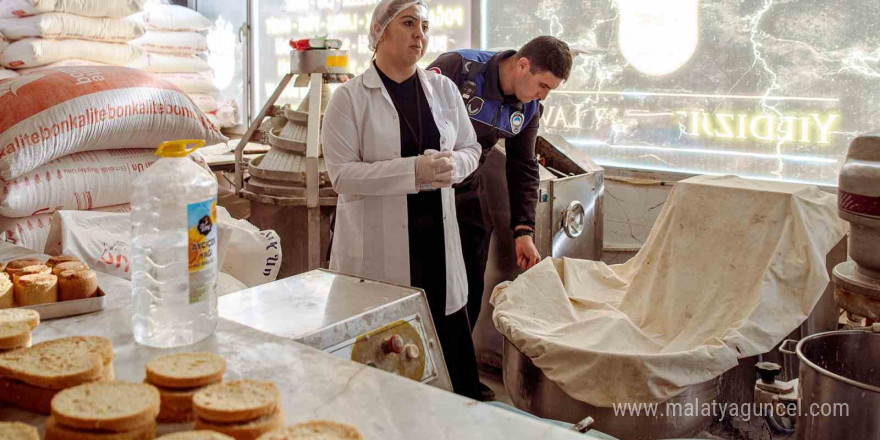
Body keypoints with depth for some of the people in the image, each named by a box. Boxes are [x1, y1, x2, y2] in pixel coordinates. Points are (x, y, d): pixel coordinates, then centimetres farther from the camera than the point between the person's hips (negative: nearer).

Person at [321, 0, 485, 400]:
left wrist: (453, 165, -9)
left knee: (447, 335, 6)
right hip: (377, 245, -4)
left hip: (436, 237, 4)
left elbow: (470, 148, 16)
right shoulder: (349, 97, -5)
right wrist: (414, 170, -21)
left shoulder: (443, 89, 9)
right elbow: (342, 174, -12)